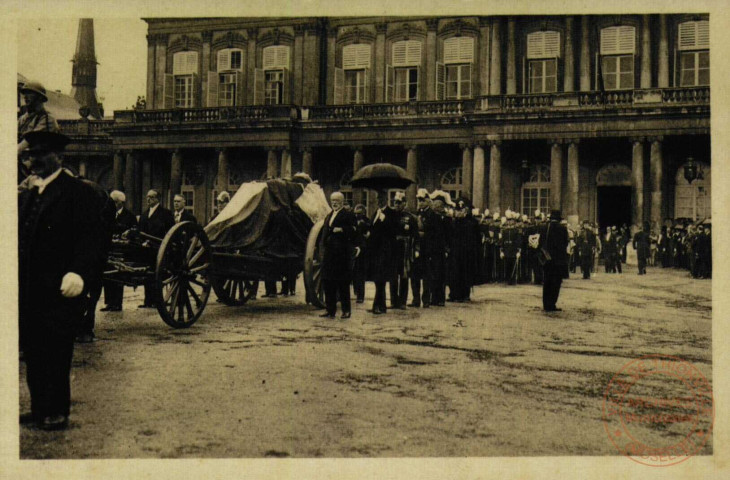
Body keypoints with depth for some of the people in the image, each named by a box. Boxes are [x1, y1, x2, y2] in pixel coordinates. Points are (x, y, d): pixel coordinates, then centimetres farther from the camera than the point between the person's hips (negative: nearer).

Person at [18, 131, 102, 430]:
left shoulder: (77, 192, -4)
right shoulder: (26, 194, 19)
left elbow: (89, 237, -14)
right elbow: (20, 235, 21)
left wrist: (78, 273, -23)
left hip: (58, 289, -7)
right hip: (28, 289, 7)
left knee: (56, 352, -2)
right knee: (33, 352, 10)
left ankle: (57, 412, 8)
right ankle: (40, 409, 21)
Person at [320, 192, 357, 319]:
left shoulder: (348, 215, -4)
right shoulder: (328, 216, 20)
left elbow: (353, 231, -12)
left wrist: (341, 230, -22)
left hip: (342, 253, -7)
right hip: (329, 253, 8)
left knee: (343, 284, -3)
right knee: (328, 282, 8)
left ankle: (346, 310, 4)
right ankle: (330, 310, 16)